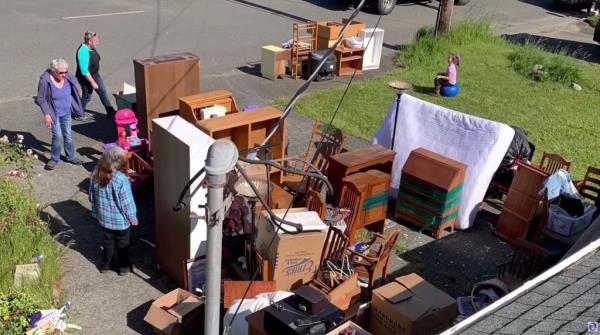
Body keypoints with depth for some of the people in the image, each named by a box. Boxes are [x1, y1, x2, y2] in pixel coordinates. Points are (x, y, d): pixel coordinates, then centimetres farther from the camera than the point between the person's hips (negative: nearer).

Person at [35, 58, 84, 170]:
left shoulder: (68, 77, -12)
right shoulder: (45, 80, -24)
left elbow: (73, 92, 8)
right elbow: (41, 99, -15)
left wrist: (75, 107, 9)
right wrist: (46, 114, -20)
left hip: (66, 112, 4)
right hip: (54, 114, -4)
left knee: (68, 135, 14)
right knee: (58, 136, -8)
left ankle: (70, 157, 31)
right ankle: (54, 159, 13)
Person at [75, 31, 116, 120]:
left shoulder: (91, 47, -3)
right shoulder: (83, 52, -30)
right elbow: (84, 71, -29)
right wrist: (92, 82, -25)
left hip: (95, 75, 9)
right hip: (86, 78, -9)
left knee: (103, 92, 14)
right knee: (86, 97, 8)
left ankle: (110, 113, 25)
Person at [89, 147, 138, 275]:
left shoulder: (96, 174, -12)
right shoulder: (121, 179, -30)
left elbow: (92, 196, 1)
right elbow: (127, 202, -21)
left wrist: (96, 211, 17)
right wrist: (133, 218, -6)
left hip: (104, 218, 5)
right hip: (120, 220, -5)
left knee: (108, 241, 26)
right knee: (122, 244, 18)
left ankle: (105, 264, 42)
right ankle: (123, 267, 35)